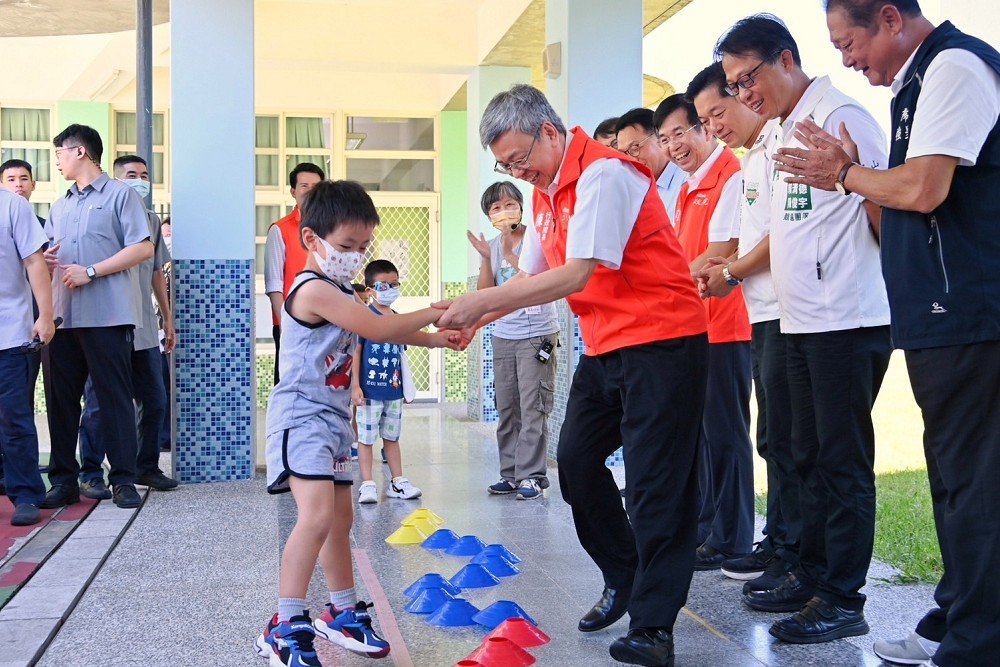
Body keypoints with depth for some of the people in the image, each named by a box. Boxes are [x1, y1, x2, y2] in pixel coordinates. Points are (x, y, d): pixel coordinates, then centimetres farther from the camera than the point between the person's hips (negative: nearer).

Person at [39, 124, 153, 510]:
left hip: (107, 315, -6)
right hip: (62, 315, 6)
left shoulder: (120, 195, 4)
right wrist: (44, 259, 1)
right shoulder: (59, 207, 23)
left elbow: (143, 248, -6)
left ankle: (123, 480, 2)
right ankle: (64, 480, 12)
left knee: (115, 397, -3)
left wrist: (91, 271, -13)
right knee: (60, 399, 4)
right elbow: (46, 253, 26)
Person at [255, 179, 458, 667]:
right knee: (317, 516, -22)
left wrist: (432, 340, 7)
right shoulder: (315, 290, -19)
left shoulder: (340, 293, 13)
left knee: (341, 518, 16)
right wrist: (432, 313, -12)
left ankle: (342, 613, 29)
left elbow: (377, 330, 19)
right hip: (302, 417, -11)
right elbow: (380, 329, -22)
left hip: (332, 418, 11)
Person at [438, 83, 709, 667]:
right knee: (576, 461, 10)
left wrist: (482, 301, -25)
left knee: (657, 482, -7)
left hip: (661, 340, -10)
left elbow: (576, 274, -26)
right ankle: (625, 580, 27)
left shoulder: (603, 174, -18)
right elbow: (531, 276, 16)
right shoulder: (547, 192, 12)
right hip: (605, 347, 10)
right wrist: (476, 318, 0)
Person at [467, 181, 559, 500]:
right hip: (503, 335, 6)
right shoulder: (493, 245, 11)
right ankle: (511, 473, 13)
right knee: (507, 410, 7)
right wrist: (486, 258, -6)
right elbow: (484, 295, 6)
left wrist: (509, 253, -17)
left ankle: (531, 475, -2)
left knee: (532, 408, -6)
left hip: (538, 334, -6)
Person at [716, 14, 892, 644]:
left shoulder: (840, 116, -10)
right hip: (802, 324, 9)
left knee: (843, 462, -2)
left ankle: (843, 599, 6)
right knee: (810, 457, 16)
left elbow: (884, 208, -12)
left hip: (848, 321, -9)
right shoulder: (787, 132, 17)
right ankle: (812, 575, 27)